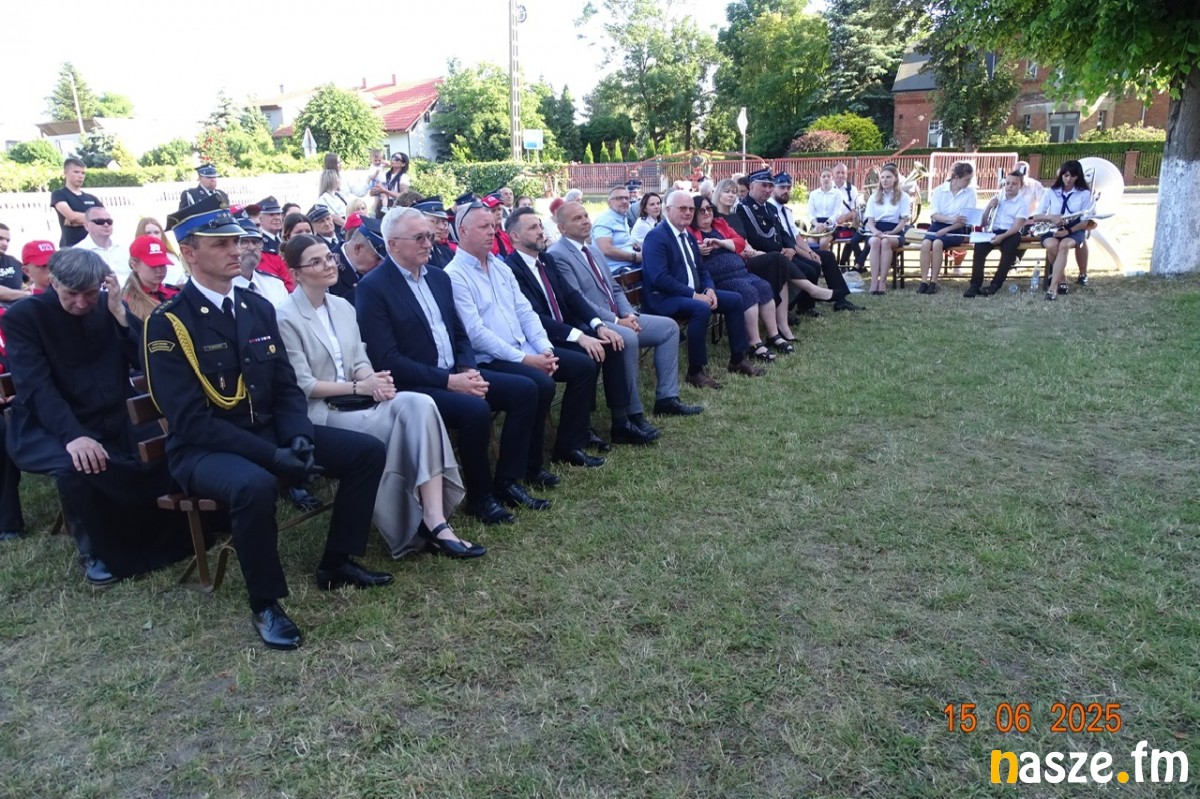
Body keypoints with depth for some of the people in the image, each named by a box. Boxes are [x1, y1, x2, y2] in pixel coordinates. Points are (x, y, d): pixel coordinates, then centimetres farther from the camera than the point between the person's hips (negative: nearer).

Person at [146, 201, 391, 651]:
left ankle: (336, 564, 10)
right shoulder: (167, 323, -13)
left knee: (368, 450, -5)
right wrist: (271, 456, -26)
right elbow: (190, 422, -19)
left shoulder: (258, 307, 6)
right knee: (254, 485, -39)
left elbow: (286, 388, 9)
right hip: (204, 449, -6)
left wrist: (300, 438, -12)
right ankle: (265, 605, -15)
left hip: (269, 430, 7)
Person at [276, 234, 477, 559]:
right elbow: (302, 386, -11)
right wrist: (359, 386, -17)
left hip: (356, 399, 6)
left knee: (420, 404, -26)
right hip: (320, 411, -6)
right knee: (410, 422, -26)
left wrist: (373, 380, -12)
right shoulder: (286, 318, -7)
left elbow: (360, 360, 12)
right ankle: (428, 522, -13)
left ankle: (435, 520, -32)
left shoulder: (343, 307, 14)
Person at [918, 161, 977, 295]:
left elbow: (967, 220, -4)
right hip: (937, 225, 2)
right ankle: (924, 281, -28)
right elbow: (933, 214, -4)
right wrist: (951, 219, -21)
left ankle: (933, 282, -26)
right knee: (925, 243, -31)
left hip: (957, 230, -2)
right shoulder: (939, 190, 6)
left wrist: (947, 229, -16)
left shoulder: (970, 192, 3)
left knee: (937, 243, -33)